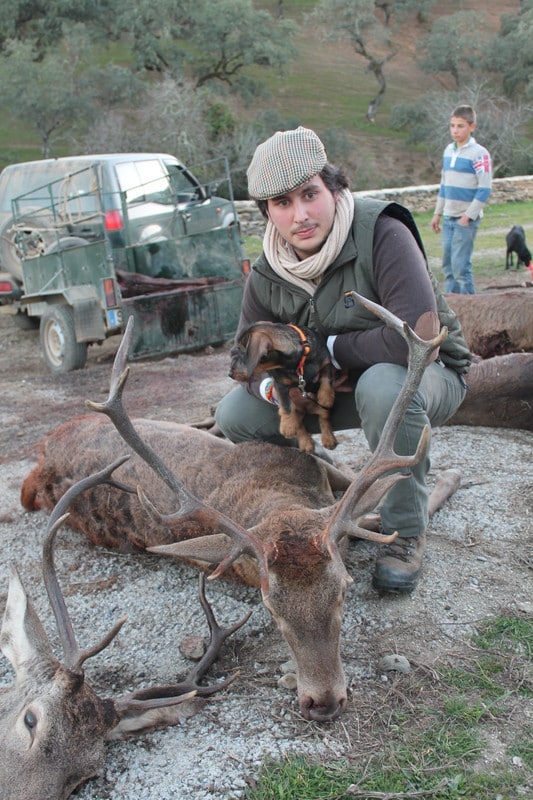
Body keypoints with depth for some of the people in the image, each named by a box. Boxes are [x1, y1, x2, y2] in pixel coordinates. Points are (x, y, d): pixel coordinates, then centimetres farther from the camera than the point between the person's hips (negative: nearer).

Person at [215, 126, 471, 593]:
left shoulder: (381, 233, -27)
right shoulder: (266, 277, -8)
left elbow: (420, 335, -38)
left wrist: (331, 348, -22)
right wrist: (271, 386, -25)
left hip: (430, 374, -5)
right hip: (341, 385, 6)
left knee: (383, 385, -41)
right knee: (235, 414, -8)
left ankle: (407, 530, -17)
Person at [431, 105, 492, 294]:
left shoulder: (479, 153, -10)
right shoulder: (448, 150, 11)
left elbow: (485, 189, -12)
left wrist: (469, 216, -16)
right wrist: (438, 213, 16)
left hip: (466, 219, -7)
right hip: (448, 218, 7)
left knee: (461, 266, -9)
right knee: (447, 265, 9)